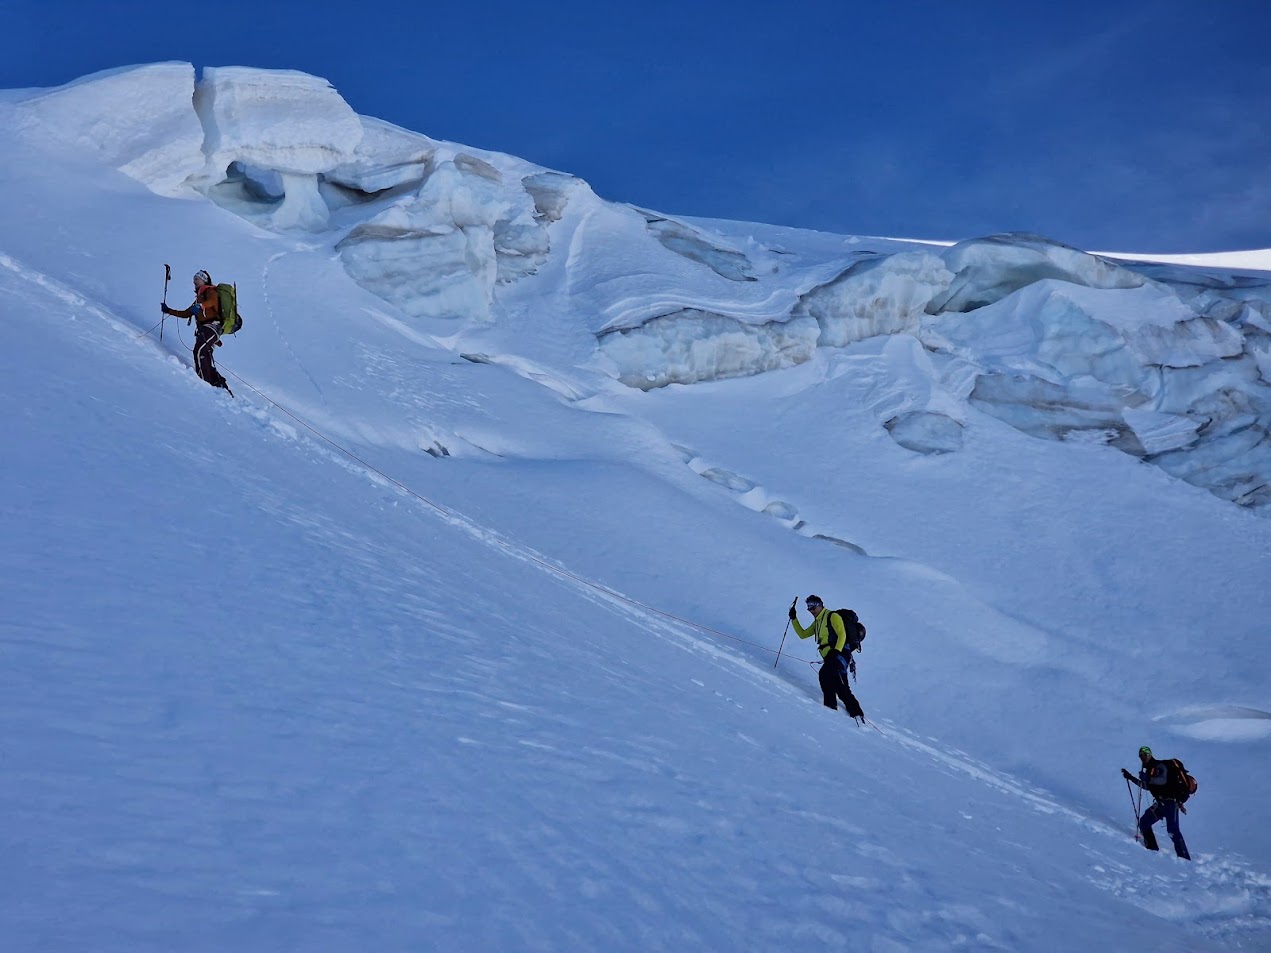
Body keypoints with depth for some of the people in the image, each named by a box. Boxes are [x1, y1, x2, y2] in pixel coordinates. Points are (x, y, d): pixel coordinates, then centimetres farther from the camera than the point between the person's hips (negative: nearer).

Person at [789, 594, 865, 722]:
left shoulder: (832, 617, -1)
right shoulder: (817, 622, 24)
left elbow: (842, 635, -11)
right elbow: (803, 634, 28)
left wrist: (836, 651, -23)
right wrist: (794, 619, 18)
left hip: (839, 654, -9)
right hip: (829, 657, 9)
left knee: (825, 675, -29)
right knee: (841, 688, 6)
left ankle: (831, 706, -31)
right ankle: (856, 713, 9)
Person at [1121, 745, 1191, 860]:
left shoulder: (1160, 766, -10)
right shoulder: (1149, 769, 17)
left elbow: (1162, 780, -29)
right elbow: (1147, 786, 30)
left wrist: (1147, 777, -31)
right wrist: (1130, 778, 27)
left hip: (1171, 802, -9)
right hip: (1160, 803, 9)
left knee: (1172, 830, -18)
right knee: (1144, 822, 6)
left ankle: (1185, 858, -19)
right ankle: (1153, 849, 12)